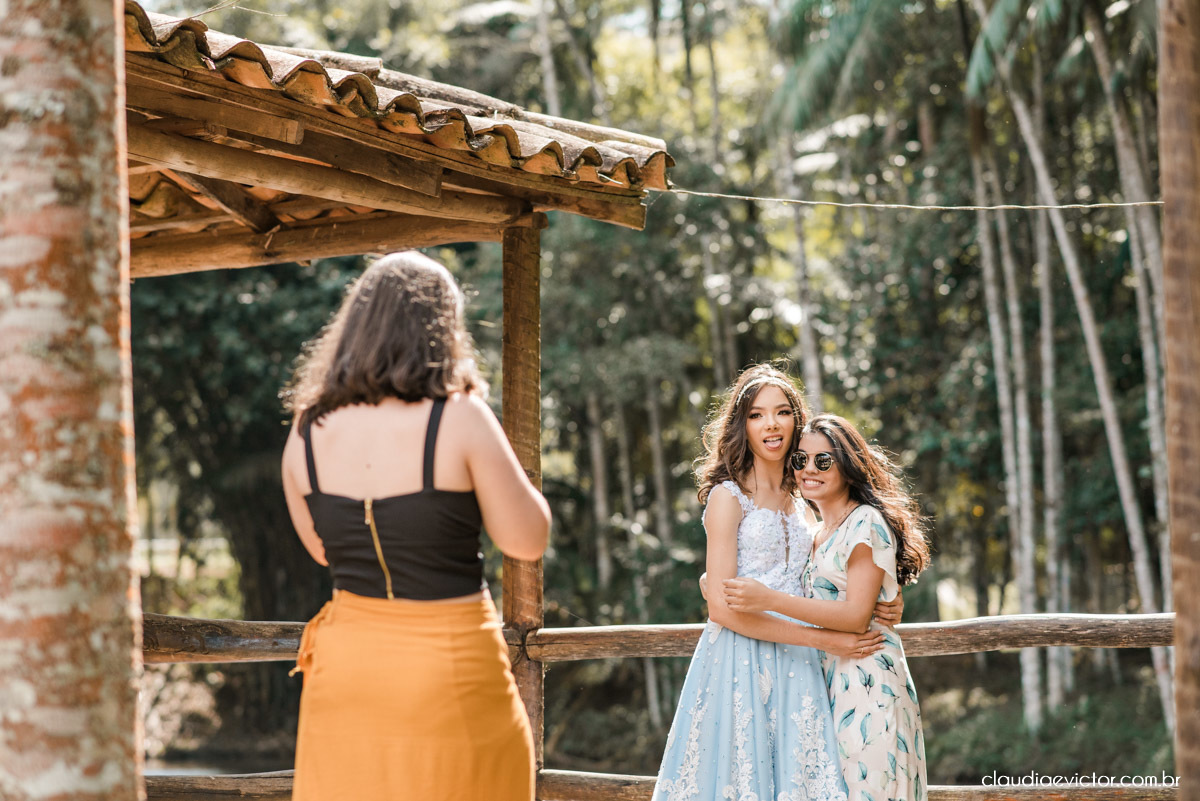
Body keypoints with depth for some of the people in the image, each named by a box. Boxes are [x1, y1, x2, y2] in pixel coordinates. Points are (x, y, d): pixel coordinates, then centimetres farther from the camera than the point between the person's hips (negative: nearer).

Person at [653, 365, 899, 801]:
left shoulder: (796, 500, 16)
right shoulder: (728, 497, -4)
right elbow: (721, 607, -12)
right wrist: (822, 638, -13)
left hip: (794, 667, 6)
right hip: (740, 664, -6)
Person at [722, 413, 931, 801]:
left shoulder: (867, 523, -7)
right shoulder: (817, 535, 19)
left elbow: (857, 615, -15)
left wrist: (771, 599, -21)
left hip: (866, 680, -8)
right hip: (826, 679, 8)